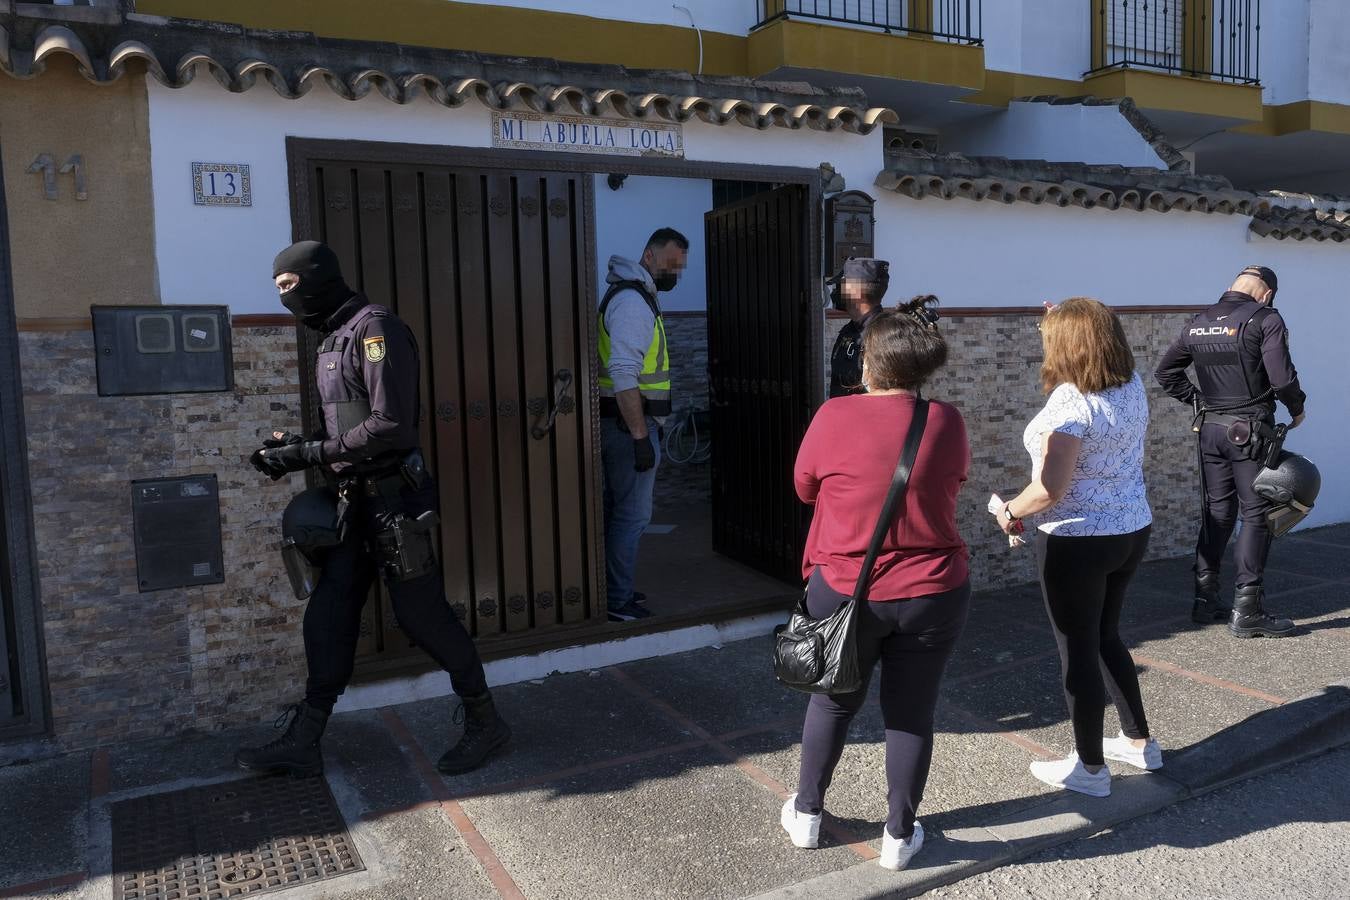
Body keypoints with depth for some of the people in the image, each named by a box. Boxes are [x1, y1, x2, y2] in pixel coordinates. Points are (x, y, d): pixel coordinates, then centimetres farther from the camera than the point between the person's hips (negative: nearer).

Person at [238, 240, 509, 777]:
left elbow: (391, 425, -22)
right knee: (327, 618, 10)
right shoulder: (331, 339, 15)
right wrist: (296, 447, 3)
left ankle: (484, 722, 17)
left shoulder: (374, 328, -13)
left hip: (392, 500, -9)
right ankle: (303, 743, 21)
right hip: (355, 501, 9)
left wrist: (310, 455, -21)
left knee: (424, 616, -1)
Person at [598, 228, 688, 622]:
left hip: (626, 423, 11)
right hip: (629, 424, -11)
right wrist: (640, 436, -24)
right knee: (633, 513, -5)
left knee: (620, 510, 16)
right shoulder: (632, 301, -15)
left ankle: (615, 589, 27)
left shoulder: (638, 297, 18)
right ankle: (618, 602, 3)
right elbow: (623, 375, -24)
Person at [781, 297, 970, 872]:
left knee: (833, 702, 18)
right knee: (911, 713, 14)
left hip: (845, 592, -1)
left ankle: (806, 814, 34)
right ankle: (899, 836, 27)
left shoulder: (834, 417, -12)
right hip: (934, 595, 1)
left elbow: (804, 488, 2)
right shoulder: (947, 422, -6)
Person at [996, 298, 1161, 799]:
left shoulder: (1069, 404, -23)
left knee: (1078, 652, 6)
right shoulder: (1132, 387, 1)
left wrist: (1009, 511, -7)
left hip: (1077, 542, -8)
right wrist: (1064, 325, 22)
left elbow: (1049, 489, -27)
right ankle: (1139, 743, 37)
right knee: (1106, 637, 24)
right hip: (1132, 530, 8)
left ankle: (1090, 769, 20)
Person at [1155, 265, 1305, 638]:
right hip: (1249, 431, -6)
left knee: (1217, 512, 14)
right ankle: (1247, 610, 0)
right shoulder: (1265, 319, -9)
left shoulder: (1198, 323, 9)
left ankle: (1205, 599, 18)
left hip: (1210, 428, 6)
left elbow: (1165, 372, 14)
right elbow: (1282, 377, -17)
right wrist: (1297, 409, 1)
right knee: (1256, 514, 1)